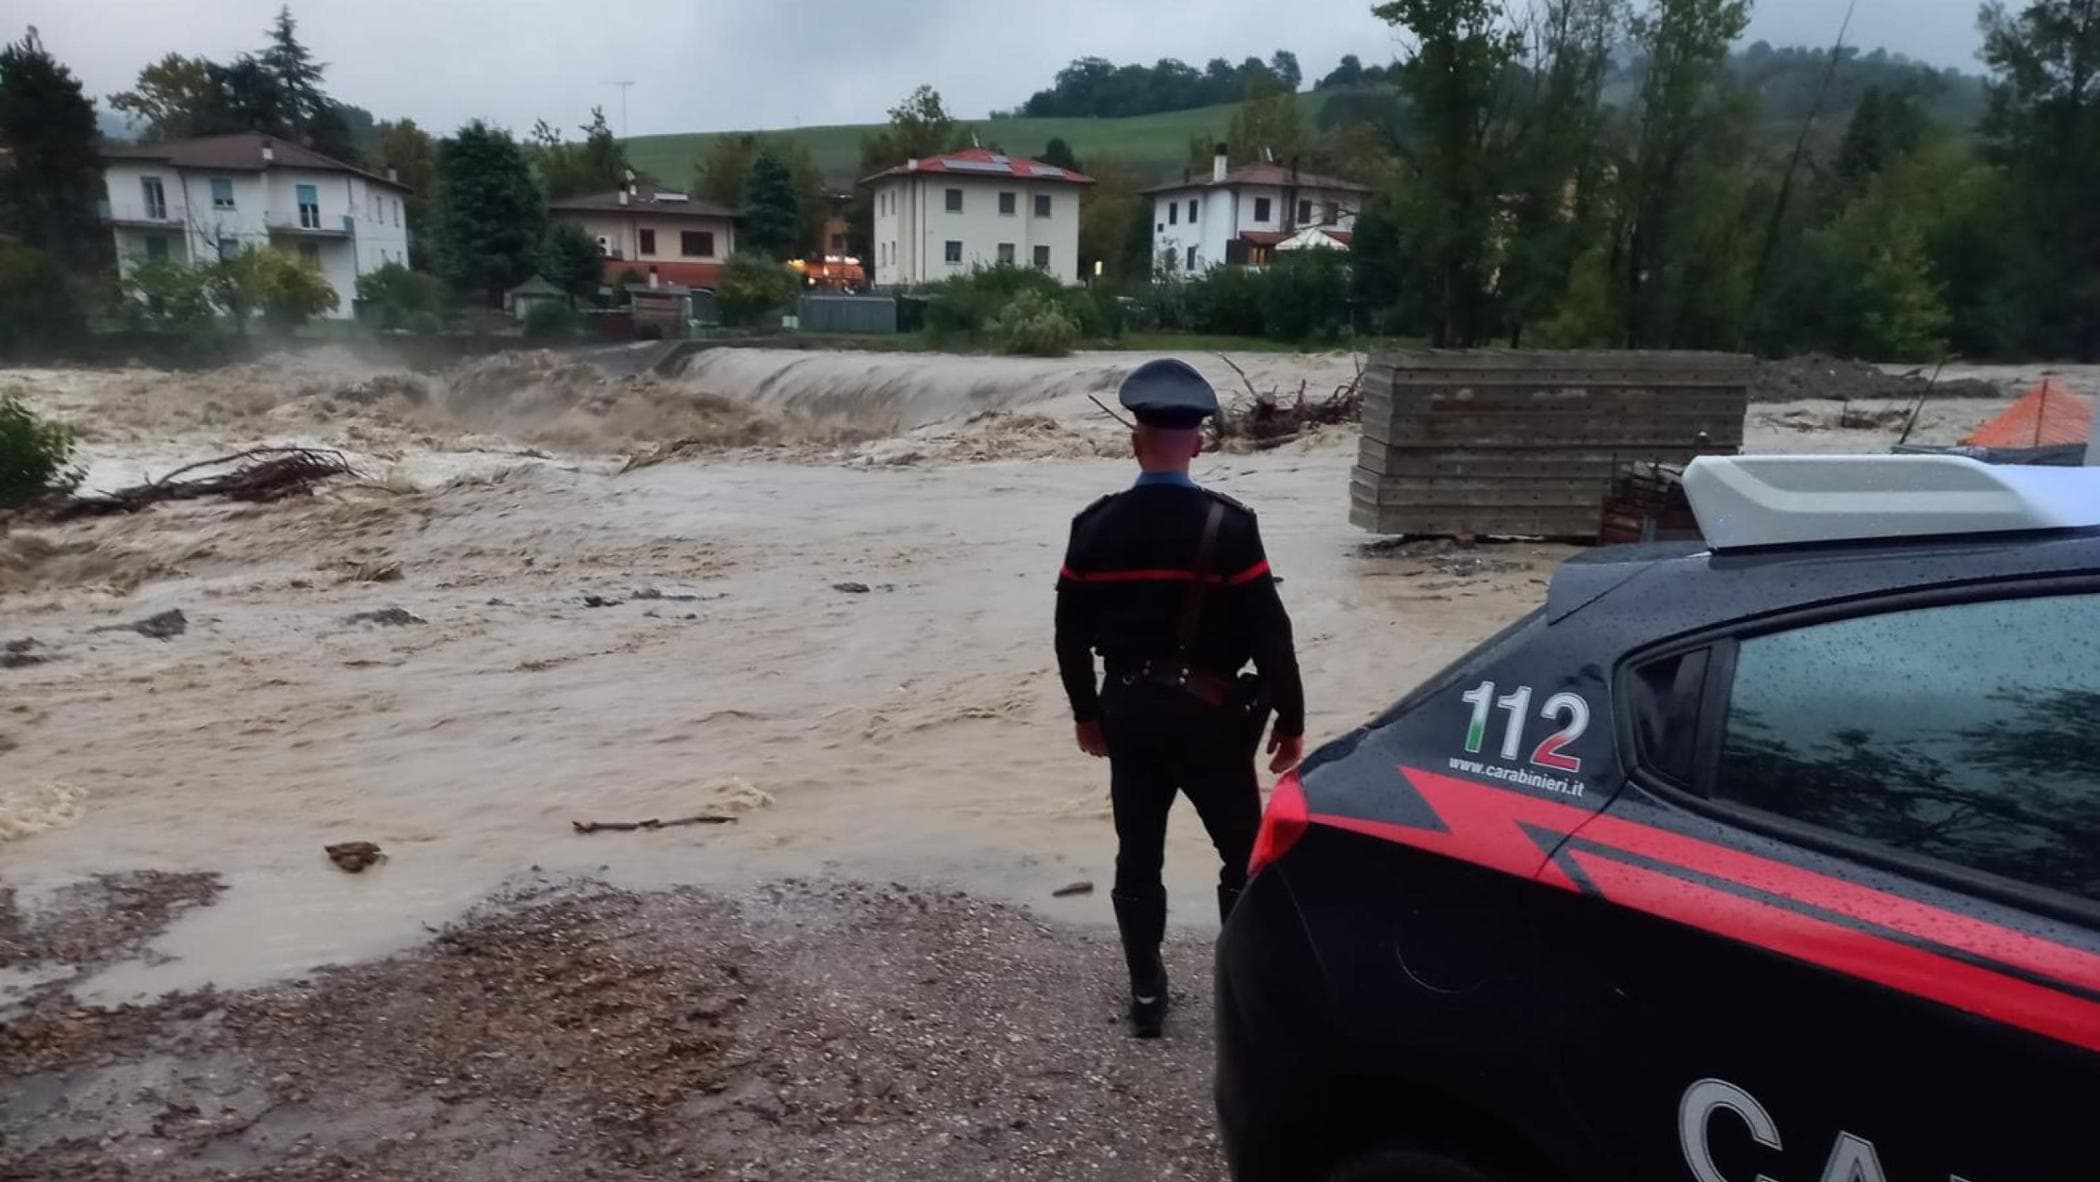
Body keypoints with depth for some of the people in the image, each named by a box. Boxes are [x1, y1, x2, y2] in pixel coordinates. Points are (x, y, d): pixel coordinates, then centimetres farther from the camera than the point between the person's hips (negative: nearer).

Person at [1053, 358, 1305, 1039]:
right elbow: (1268, 632, -12)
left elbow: (1071, 635, 3)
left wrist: (1086, 712, 16)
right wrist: (1290, 719, -2)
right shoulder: (1227, 524, -14)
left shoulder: (1095, 525, -3)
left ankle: (1147, 996, 22)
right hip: (1209, 712, -3)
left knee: (1138, 858, 13)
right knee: (1245, 855, 12)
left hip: (1129, 711, 3)